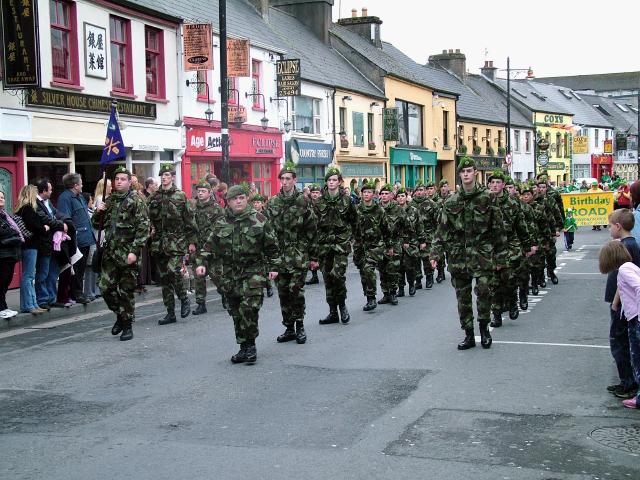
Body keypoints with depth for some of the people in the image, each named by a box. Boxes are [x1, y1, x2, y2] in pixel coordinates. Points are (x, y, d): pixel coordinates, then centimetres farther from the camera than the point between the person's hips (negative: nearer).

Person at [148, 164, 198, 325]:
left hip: (177, 241, -4)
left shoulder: (180, 196, -1)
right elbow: (149, 217, 16)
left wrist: (191, 241, -3)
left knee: (173, 271, -20)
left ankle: (184, 300, 5)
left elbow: (189, 220, -1)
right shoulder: (154, 197, 9)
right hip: (159, 242, 5)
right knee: (164, 278, 6)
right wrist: (151, 229, 0)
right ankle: (170, 313, 13)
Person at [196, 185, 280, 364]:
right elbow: (210, 245, 12)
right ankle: (244, 348, 18)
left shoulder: (259, 220, -1)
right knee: (236, 312, 6)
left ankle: (250, 345, -2)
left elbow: (272, 246, 4)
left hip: (253, 271, -3)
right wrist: (202, 263, -1)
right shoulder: (221, 223, 6)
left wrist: (273, 267, 1)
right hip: (230, 274, 4)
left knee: (249, 307, -17)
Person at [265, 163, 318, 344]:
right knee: (283, 292, 7)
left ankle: (299, 327, 7)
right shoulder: (272, 203, 7)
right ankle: (289, 328, 18)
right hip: (278, 255, 4)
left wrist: (314, 257, -3)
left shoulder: (303, 202, -2)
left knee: (296, 290, -8)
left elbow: (312, 231, -2)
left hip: (298, 256, -4)